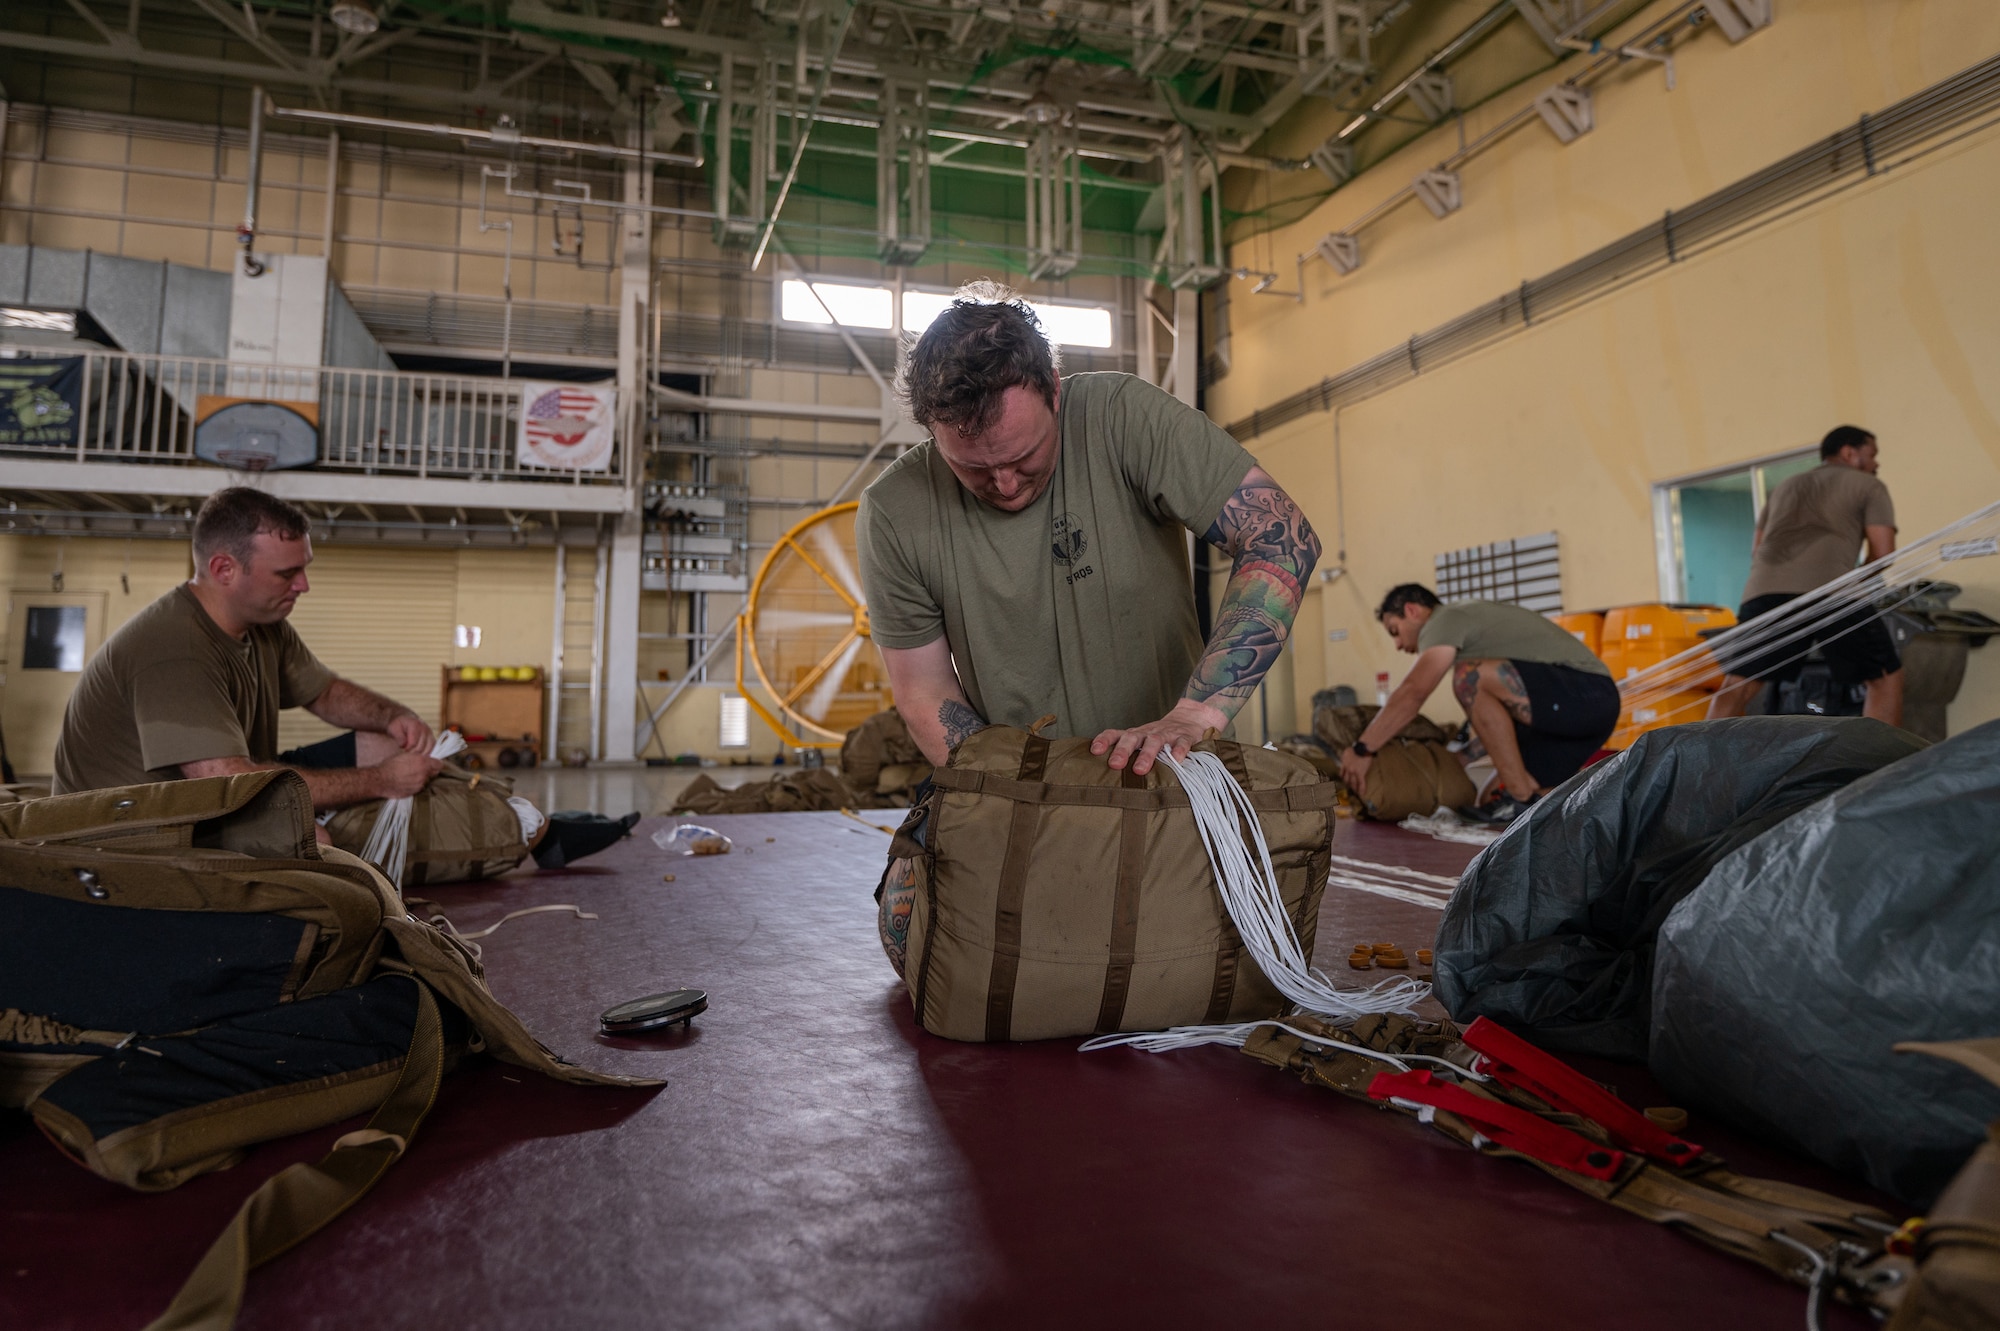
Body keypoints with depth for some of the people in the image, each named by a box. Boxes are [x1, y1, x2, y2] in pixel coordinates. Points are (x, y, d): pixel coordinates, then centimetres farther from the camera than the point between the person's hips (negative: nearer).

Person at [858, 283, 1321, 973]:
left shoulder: (1124, 417, -17)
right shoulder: (893, 514, -12)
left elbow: (1285, 541, -23)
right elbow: (925, 694, -6)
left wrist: (1196, 713, -35)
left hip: (1159, 767, -1)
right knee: (914, 929, -16)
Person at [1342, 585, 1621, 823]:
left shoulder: (1446, 618, -5)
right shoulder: (1471, 616, 25)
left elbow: (1412, 693, -20)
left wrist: (1362, 750, -17)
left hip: (1583, 692, -10)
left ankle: (1523, 798, -17)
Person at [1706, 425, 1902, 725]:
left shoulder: (1785, 487, 34)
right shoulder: (1869, 486, 20)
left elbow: (1756, 549, 31)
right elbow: (1883, 551, 11)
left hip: (1764, 588, 4)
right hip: (1828, 589, -4)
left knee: (1736, 686, 8)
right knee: (1885, 679, 12)